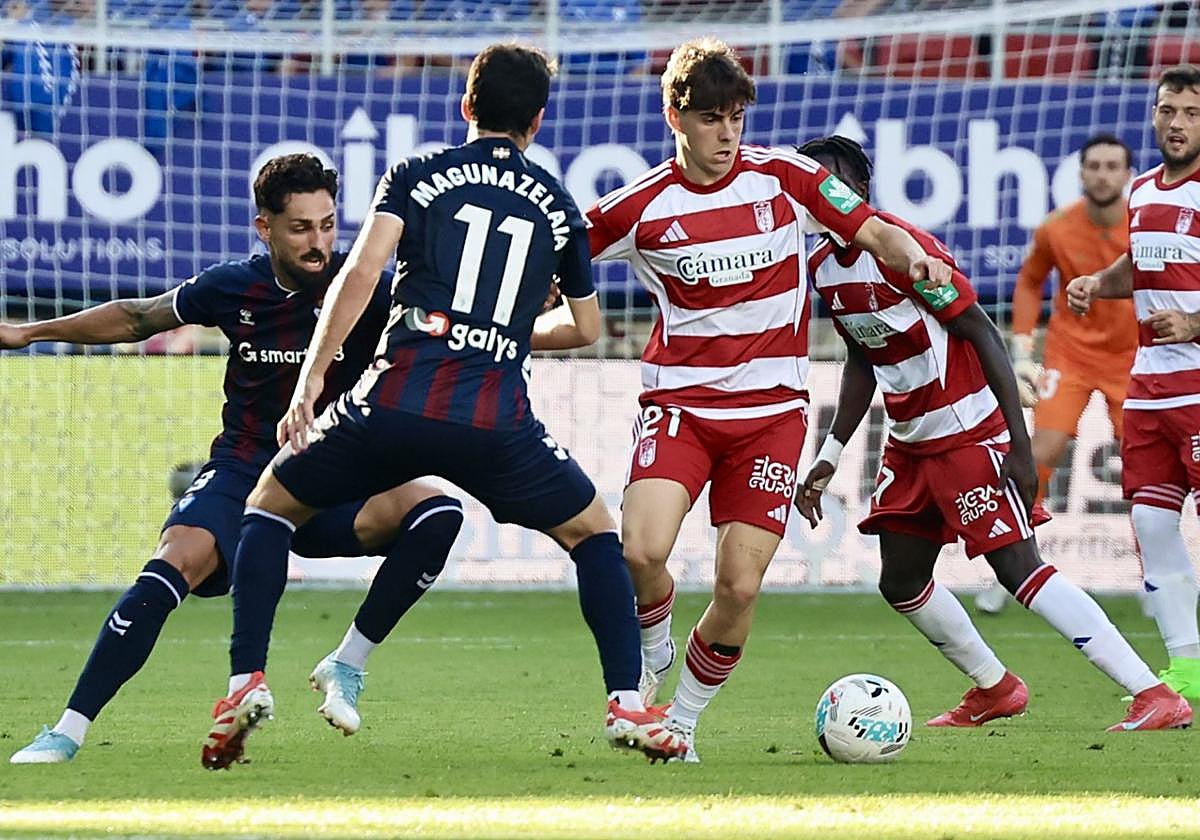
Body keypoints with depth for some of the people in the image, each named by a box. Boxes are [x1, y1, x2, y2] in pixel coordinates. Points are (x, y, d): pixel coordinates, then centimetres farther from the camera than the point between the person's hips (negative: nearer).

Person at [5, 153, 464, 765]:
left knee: (437, 514, -26)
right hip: (242, 475, 0)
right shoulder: (232, 288, -2)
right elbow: (138, 319, 15)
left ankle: (346, 666, -11)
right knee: (176, 563, -30)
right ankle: (67, 732, -26)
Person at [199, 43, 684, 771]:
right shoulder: (557, 206, 17)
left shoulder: (417, 176, 11)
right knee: (595, 531, 24)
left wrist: (311, 378, -1)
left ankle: (248, 682, 8)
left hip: (395, 404, -1)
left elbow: (360, 273, -3)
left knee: (270, 505, 21)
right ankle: (628, 705, 12)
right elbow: (586, 327, 28)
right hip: (496, 422, 1)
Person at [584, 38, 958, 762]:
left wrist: (914, 257, -16)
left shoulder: (785, 176, 0)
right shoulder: (641, 207, -2)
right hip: (679, 403, -1)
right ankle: (653, 654, 9)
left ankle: (684, 721, 16)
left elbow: (872, 230, 4)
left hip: (771, 410, 1)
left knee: (740, 586, -7)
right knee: (642, 552, -25)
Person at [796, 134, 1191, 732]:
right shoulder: (823, 268, 5)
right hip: (909, 442, 9)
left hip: (969, 431, -9)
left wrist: (1020, 446, -22)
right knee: (901, 583, 11)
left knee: (1017, 567, -16)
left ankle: (1155, 697, -19)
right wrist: (829, 455, 14)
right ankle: (994, 689, 33)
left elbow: (983, 335, -19)